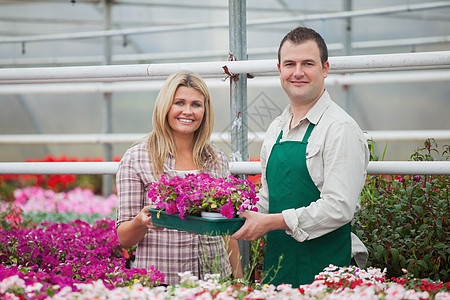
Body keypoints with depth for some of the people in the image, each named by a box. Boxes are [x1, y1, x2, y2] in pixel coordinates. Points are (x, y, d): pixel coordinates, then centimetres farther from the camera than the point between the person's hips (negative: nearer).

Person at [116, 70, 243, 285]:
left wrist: (238, 281, 8)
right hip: (158, 281, -3)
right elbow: (124, 238, -4)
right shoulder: (136, 159, -3)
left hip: (214, 279, 3)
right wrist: (141, 222, -24)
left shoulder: (218, 160, 8)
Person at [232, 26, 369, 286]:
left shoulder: (340, 129, -11)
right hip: (277, 265, 7)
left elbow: (339, 207, -19)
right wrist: (241, 217, 3)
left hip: (322, 267, -7)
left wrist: (270, 222, -16)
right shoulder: (276, 129, 14)